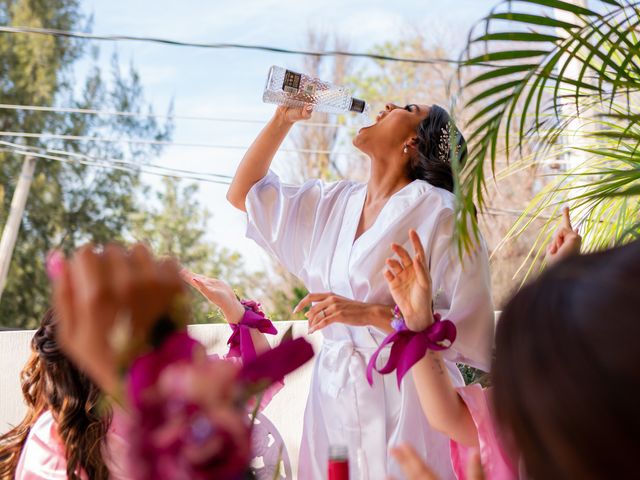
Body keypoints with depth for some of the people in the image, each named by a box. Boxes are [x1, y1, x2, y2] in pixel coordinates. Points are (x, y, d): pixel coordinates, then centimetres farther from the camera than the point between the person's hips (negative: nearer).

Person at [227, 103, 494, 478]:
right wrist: (284, 119, 8)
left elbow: (470, 329, -15)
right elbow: (243, 193, 16)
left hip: (403, 403, -5)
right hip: (333, 397, 6)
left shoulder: (440, 212, -11)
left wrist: (373, 314, -24)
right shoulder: (335, 203, 8)